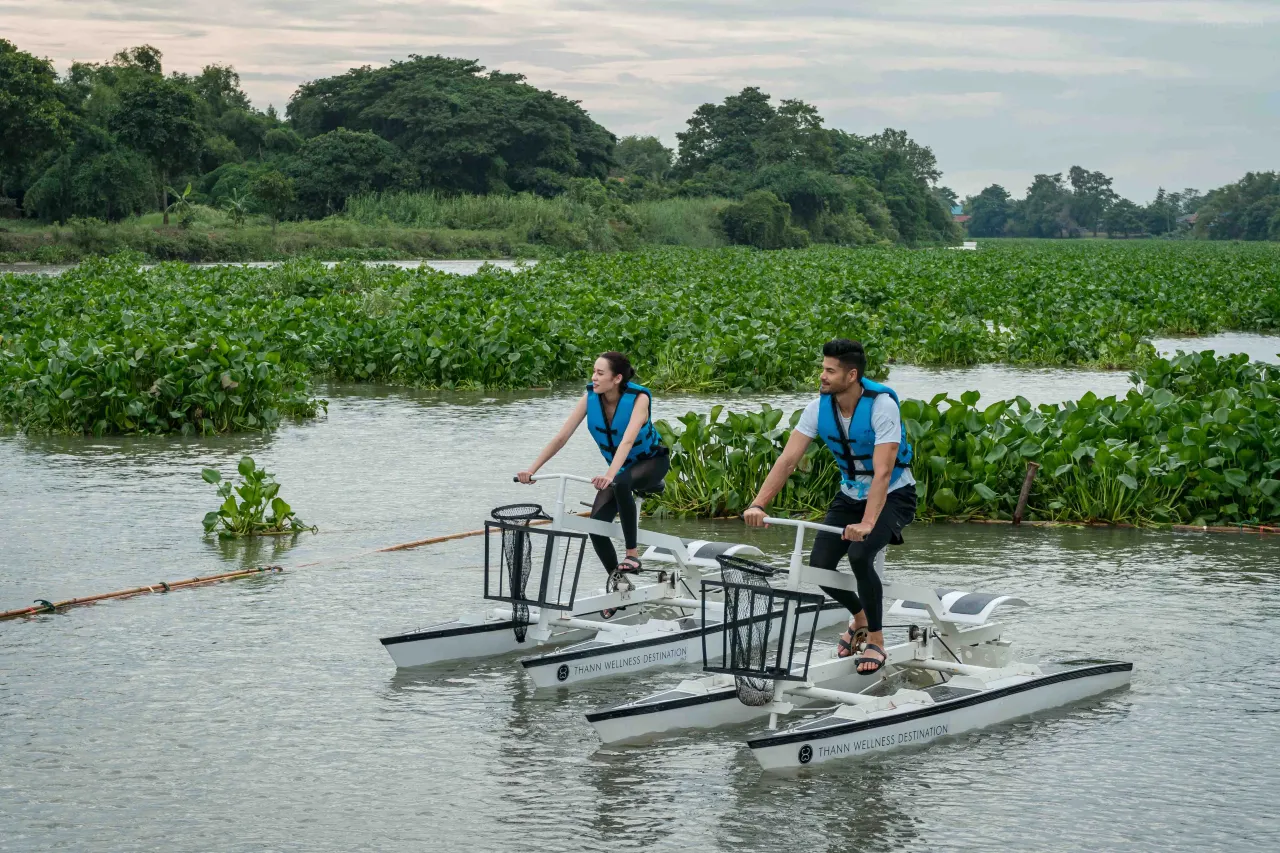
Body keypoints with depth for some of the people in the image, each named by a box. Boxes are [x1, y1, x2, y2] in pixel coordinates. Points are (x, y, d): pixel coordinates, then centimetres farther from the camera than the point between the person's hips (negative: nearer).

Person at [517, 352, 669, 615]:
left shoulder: (639, 397, -29)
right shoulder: (591, 396, -17)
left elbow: (627, 440, -44)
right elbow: (561, 436, -19)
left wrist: (610, 475, -59)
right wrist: (531, 469, -28)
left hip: (651, 462, -5)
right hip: (619, 467, 5)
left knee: (620, 483, -39)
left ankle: (632, 554, -26)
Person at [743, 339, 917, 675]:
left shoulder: (881, 406, -28)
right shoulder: (819, 408, -12)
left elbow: (883, 472, -35)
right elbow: (787, 460, -16)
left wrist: (867, 523, -46)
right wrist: (758, 505, -28)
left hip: (893, 496, -6)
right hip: (850, 495, 6)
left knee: (859, 555, -29)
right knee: (819, 566, -9)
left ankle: (876, 641, -10)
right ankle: (860, 617, 23)